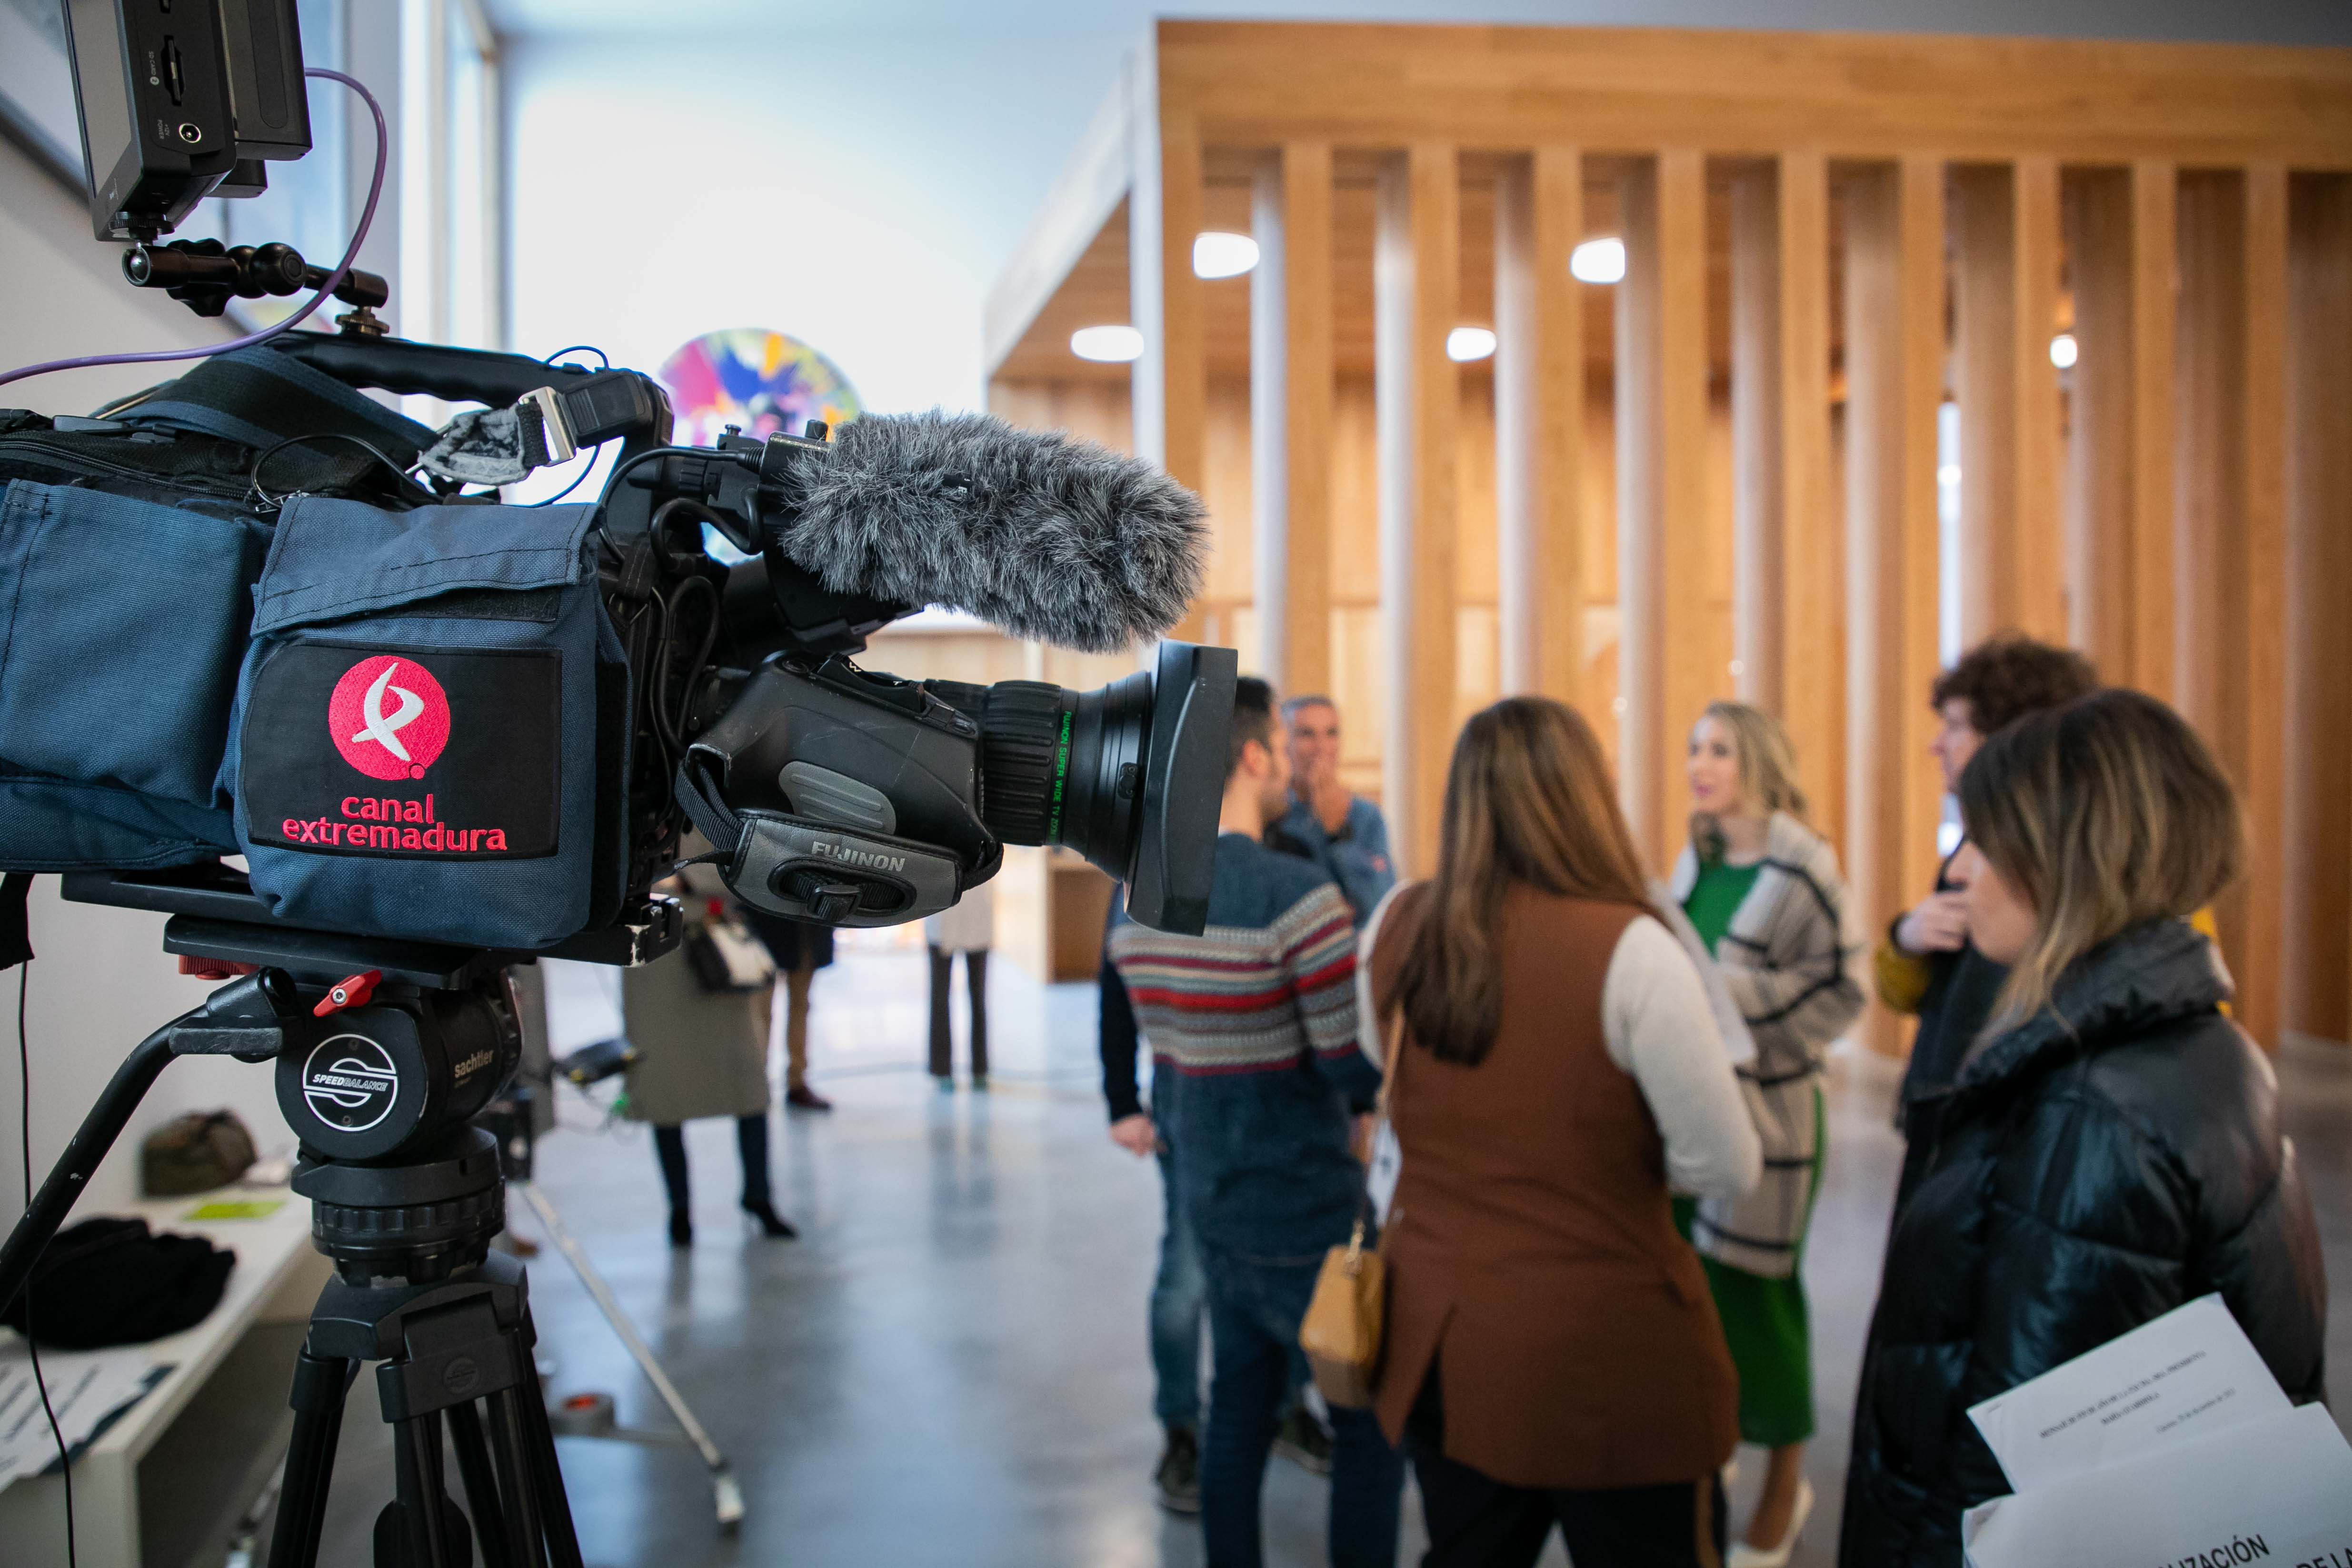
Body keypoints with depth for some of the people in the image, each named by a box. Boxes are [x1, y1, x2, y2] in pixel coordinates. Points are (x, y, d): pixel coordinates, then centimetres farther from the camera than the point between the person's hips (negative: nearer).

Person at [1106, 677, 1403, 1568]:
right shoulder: (1299, 895, -22)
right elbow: (1360, 1068, -21)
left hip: (1209, 1201, 7)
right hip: (1305, 1218, -7)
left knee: (1239, 1403, 19)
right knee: (1371, 1426, 7)